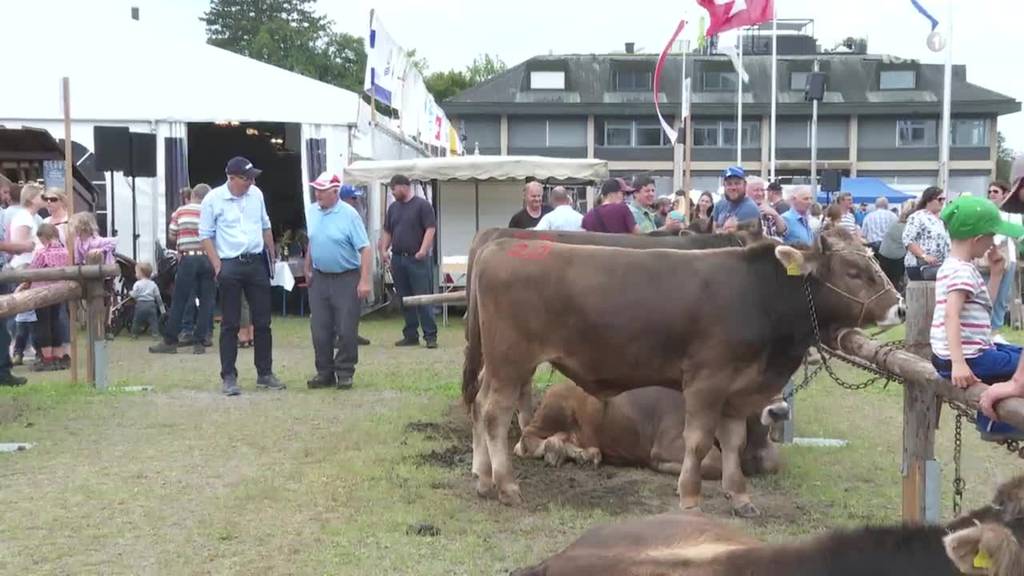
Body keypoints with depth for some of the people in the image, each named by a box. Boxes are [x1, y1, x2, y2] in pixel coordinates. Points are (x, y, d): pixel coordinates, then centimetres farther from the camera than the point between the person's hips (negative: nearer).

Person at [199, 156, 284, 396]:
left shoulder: (256, 194, 7)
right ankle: (228, 377, 6)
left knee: (263, 322, 7)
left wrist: (272, 257, 16)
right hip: (229, 266, -4)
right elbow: (205, 235, -6)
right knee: (230, 324, 0)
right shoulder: (213, 199, -7)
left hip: (256, 262, 5)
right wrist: (218, 267, -13)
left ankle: (265, 373, 18)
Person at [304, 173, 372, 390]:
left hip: (346, 279, -5)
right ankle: (325, 373, 16)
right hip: (319, 278, 5)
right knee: (319, 330, 6)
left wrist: (365, 281, -21)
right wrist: (307, 269, 17)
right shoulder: (311, 212, 5)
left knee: (346, 330, -1)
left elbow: (365, 249, -15)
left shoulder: (349, 214, -14)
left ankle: (345, 373, 11)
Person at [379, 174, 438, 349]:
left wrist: (423, 250, -20)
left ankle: (430, 335, -6)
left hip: (417, 259, -6)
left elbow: (431, 229, -9)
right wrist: (384, 250, 5)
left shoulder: (422, 205, -3)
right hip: (398, 259, 6)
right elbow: (387, 232, 20)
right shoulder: (393, 208, 16)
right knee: (404, 300, 8)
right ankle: (411, 335, 14)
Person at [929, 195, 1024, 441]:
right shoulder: (963, 271, -16)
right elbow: (951, 315, -30)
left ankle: (992, 421, 26)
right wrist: (959, 363, -38)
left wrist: (996, 272, 15)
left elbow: (984, 305, 22)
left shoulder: (952, 266, 15)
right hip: (968, 358, -11)